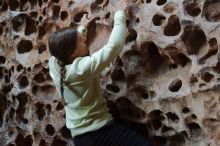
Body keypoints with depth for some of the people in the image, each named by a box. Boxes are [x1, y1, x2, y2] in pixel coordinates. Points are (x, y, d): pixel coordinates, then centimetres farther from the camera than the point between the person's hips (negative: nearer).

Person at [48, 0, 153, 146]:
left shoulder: (55, 65, -4)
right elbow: (113, 46, -21)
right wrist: (120, 15, -10)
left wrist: (81, 30, 21)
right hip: (99, 131, -9)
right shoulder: (81, 68, -25)